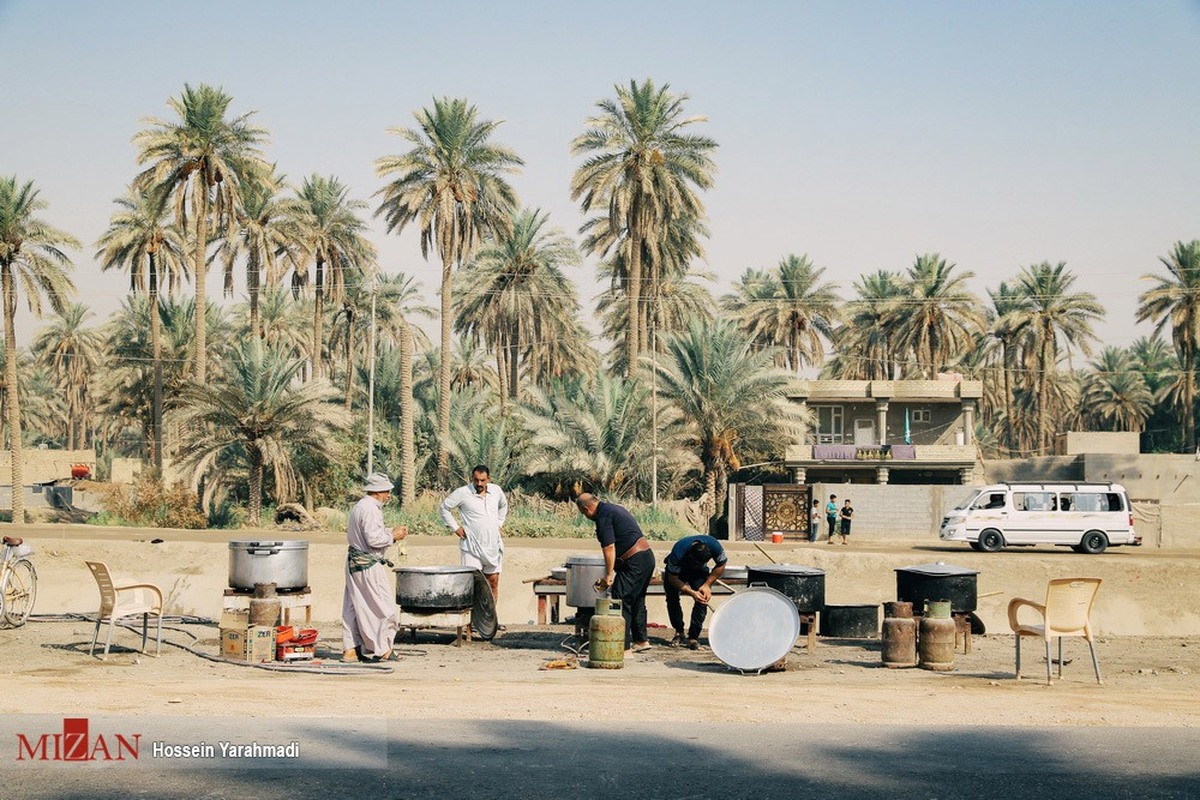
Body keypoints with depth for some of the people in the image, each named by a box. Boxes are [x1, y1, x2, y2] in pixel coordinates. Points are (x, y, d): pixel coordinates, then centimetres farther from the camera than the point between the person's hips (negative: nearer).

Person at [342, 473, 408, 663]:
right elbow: (373, 539, -24)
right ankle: (379, 650, 3)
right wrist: (393, 536, -10)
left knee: (353, 606, 11)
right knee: (382, 606, -2)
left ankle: (350, 649, 14)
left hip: (355, 562, 10)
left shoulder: (360, 506, 15)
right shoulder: (370, 509, -18)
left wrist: (391, 532, 12)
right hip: (368, 565, -10)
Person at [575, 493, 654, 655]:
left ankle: (624, 648, -9)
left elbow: (609, 547, -18)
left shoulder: (603, 516, -13)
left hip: (635, 561, -10)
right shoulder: (615, 508, 18)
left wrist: (609, 575, -13)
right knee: (637, 600, 22)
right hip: (648, 556, 10)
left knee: (621, 601, -7)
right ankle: (641, 640, 32)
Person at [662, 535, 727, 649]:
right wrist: (692, 593, -37)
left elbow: (721, 566, -14)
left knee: (702, 599, -18)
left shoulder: (714, 546, -34)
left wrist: (707, 585, -21)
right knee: (672, 598, -14)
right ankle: (679, 632, 7)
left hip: (699, 573, 1)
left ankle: (693, 637, -12)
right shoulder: (678, 553, -41)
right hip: (677, 571, -1)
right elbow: (673, 578, -29)